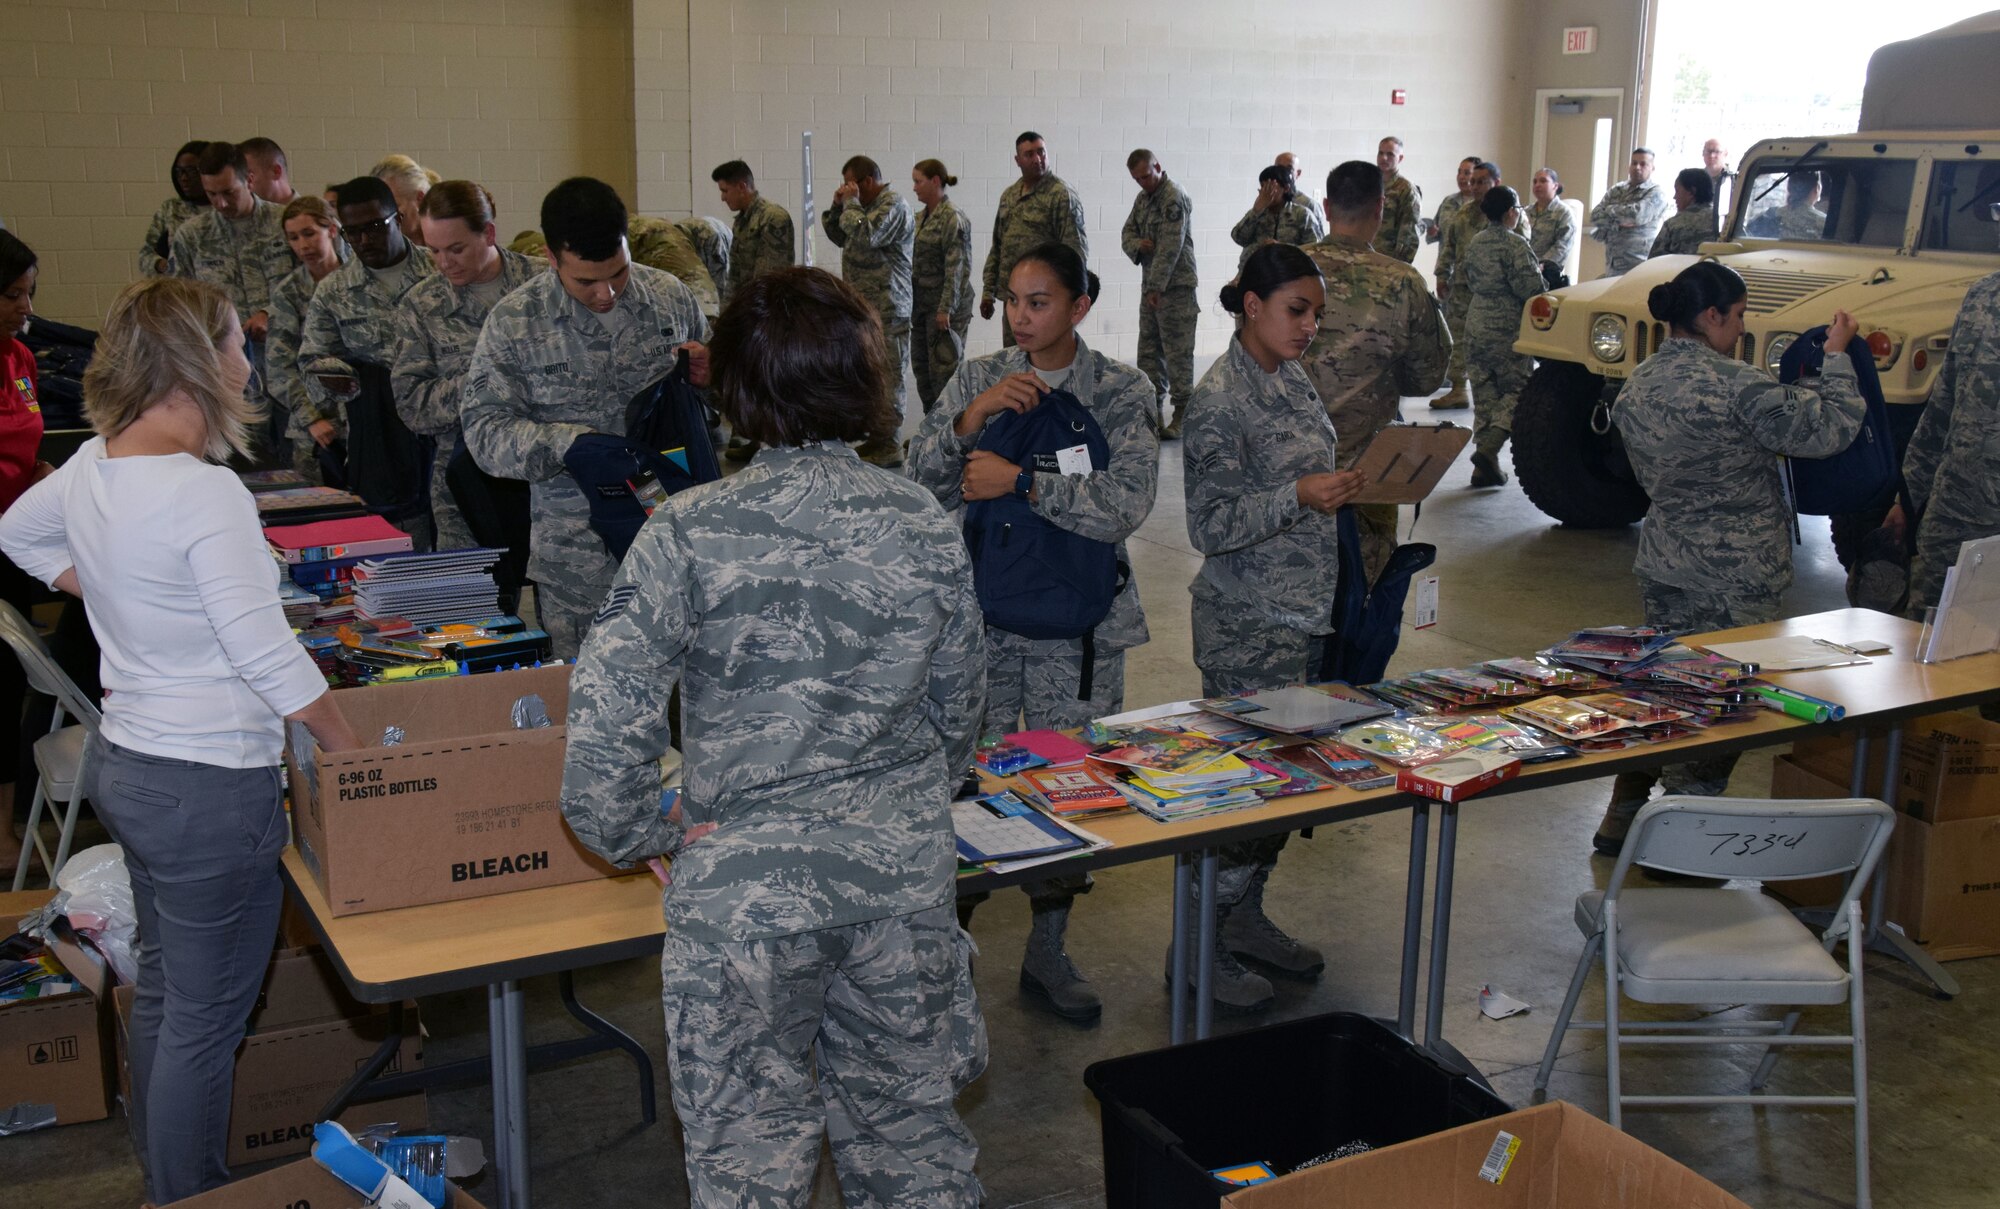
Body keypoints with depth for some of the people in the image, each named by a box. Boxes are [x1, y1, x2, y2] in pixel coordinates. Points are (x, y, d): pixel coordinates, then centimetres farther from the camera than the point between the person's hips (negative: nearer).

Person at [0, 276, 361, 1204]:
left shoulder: (91, 466, 3)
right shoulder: (205, 492, -24)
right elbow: (266, 656, -22)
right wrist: (351, 749, -10)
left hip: (125, 763, 10)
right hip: (211, 787, -10)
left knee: (160, 992, 23)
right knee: (206, 1021, 4)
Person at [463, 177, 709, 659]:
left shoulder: (672, 297, 4)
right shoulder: (512, 323, -3)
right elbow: (485, 429, -8)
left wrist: (709, 375, -8)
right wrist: (571, 444, -24)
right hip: (576, 562, -2)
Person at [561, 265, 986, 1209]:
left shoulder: (690, 532, -13)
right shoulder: (927, 527, -3)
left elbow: (609, 713, -17)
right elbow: (959, 711, 7)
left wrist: (638, 833, 0)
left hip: (747, 879, -3)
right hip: (905, 874, 3)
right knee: (908, 1119, 20)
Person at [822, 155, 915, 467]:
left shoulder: (893, 205, -12)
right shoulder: (866, 206, 19)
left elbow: (865, 236, -25)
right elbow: (840, 237, 25)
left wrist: (851, 202, -12)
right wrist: (838, 206, 9)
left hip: (886, 310, -10)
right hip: (866, 307, 10)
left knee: (886, 377, -7)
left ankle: (888, 447, -4)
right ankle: (876, 438, 23)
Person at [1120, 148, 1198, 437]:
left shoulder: (1174, 198, -14)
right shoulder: (1142, 197, 14)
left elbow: (1170, 247, -20)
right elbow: (1127, 232, 16)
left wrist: (1156, 287, -20)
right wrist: (1137, 245, -9)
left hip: (1175, 285, -9)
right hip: (1150, 285, 9)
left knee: (1178, 351, -7)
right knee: (1149, 349, 13)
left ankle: (1182, 413, -5)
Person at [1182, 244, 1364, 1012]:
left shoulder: (1292, 380, 11)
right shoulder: (1221, 400, -16)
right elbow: (1211, 525, -19)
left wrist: (1345, 490, 7)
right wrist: (1300, 496, -27)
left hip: (1306, 616, 9)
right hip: (1248, 628, -9)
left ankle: (1245, 918, 30)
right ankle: (1202, 945, 11)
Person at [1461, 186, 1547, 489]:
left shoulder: (1474, 244, 8)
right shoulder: (1515, 245, -14)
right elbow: (1531, 289, -18)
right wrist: (1539, 273, 2)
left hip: (1476, 327, 7)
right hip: (1509, 330, -7)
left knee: (1484, 394, 10)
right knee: (1516, 389, 3)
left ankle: (1485, 467, 9)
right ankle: (1488, 449, -17)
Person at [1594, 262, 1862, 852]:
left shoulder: (1637, 384, 5)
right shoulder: (1735, 385, -19)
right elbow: (1831, 427, -15)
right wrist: (1838, 355, -2)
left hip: (1660, 562, 7)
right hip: (1734, 577, -7)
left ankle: (1622, 820, 24)